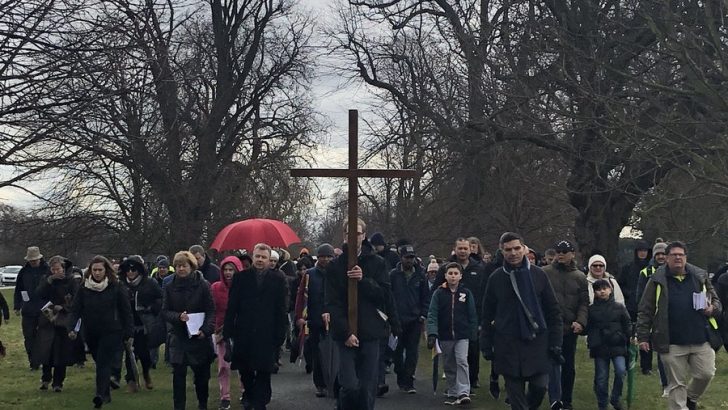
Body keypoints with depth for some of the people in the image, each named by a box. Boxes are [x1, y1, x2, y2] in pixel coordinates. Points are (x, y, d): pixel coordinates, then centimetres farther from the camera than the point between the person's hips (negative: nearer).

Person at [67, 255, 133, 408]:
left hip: (111, 333, -4)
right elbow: (75, 310, 0)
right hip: (91, 333, 4)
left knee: (103, 363, -16)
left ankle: (100, 394, -25)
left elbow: (126, 311, -1)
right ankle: (106, 394, 24)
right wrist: (72, 328, -16)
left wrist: (129, 334, -2)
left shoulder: (115, 288, -4)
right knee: (100, 364, 12)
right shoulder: (84, 289, 3)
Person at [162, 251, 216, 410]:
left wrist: (206, 329, -18)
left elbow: (211, 310, -5)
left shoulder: (203, 285, -3)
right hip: (178, 336, 1)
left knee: (202, 373, 8)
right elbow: (165, 311, 2)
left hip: (199, 336, -1)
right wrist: (178, 317, -18)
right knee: (178, 374, -2)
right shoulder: (170, 287, 3)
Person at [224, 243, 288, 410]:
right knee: (244, 370, 11)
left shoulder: (278, 278, 1)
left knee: (264, 372, 1)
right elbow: (232, 306, 3)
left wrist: (280, 333, -6)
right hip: (244, 332, 2)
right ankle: (249, 395, 36)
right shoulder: (241, 277, 4)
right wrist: (228, 331, -3)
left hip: (267, 334, -2)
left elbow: (282, 308, -2)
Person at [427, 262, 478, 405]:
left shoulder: (466, 293, 1)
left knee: (462, 361, -15)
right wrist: (432, 334, -18)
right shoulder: (439, 293, -2)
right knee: (449, 366, 9)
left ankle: (463, 392, -15)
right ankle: (452, 393, 20)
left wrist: (473, 334, 2)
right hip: (445, 336, 1)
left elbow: (472, 316, 5)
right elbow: (432, 314, -8)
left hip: (462, 335, -1)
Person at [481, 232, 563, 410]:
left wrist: (555, 342, -1)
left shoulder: (539, 275, 2)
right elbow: (487, 315, 8)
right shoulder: (496, 278, 2)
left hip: (537, 342, 0)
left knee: (540, 386, -2)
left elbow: (553, 311, 5)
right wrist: (486, 345, 4)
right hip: (508, 346, 0)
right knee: (515, 391, 2)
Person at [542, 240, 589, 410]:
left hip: (570, 328, 4)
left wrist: (580, 322, -9)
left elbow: (584, 303, 6)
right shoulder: (545, 272, 0)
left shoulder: (580, 277, 9)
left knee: (569, 366, 11)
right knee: (554, 362, -14)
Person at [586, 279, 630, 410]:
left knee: (621, 371, -17)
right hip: (599, 347, 0)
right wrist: (591, 342, -4)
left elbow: (627, 324, 7)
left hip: (617, 345, 0)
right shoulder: (591, 309, 4)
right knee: (601, 378, 4)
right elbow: (587, 328, 8)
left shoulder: (619, 307, 5)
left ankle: (615, 398, 5)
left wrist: (630, 337, -4)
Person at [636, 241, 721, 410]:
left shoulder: (700, 277, 8)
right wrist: (643, 337, -5)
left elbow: (715, 300, 20)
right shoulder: (657, 281, 0)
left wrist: (713, 309, -4)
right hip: (672, 343, -2)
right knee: (676, 383, 3)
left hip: (701, 340, 2)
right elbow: (645, 311, 1)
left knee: (706, 374, 3)